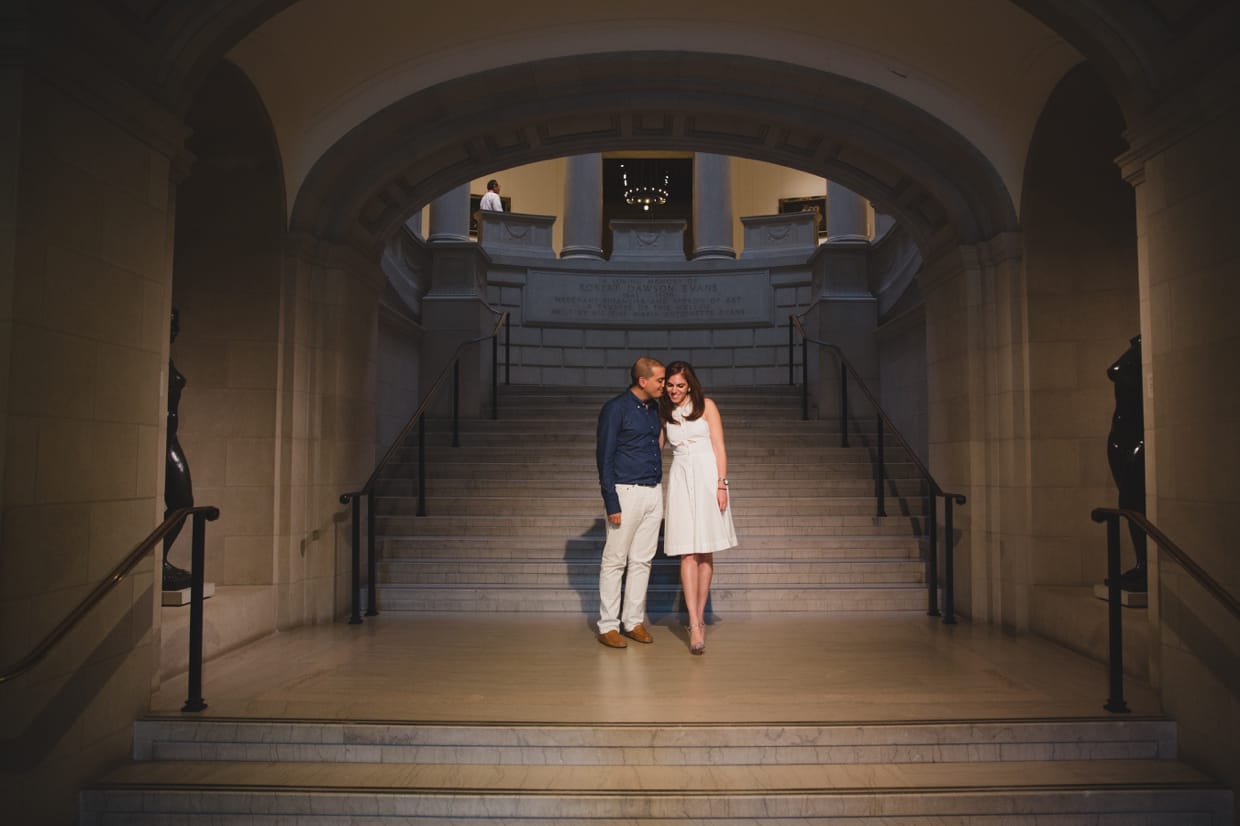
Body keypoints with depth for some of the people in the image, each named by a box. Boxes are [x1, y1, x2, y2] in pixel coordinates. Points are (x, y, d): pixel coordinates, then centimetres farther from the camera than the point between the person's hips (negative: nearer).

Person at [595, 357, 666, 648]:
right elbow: (604, 457, -10)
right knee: (615, 561, 0)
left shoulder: (654, 408, 12)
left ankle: (634, 621, 19)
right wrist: (612, 504, -15)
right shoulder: (615, 409, -9)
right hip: (627, 492, -7)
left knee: (642, 561, 10)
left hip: (654, 492, 7)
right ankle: (608, 626, 7)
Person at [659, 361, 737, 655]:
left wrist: (722, 484, -8)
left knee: (706, 552, 2)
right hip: (680, 479, 1)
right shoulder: (664, 413, 12)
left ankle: (699, 616, 13)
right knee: (688, 552, -8)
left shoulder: (706, 406, 3)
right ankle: (695, 625, -12)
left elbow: (719, 447, -1)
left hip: (707, 477, -1)